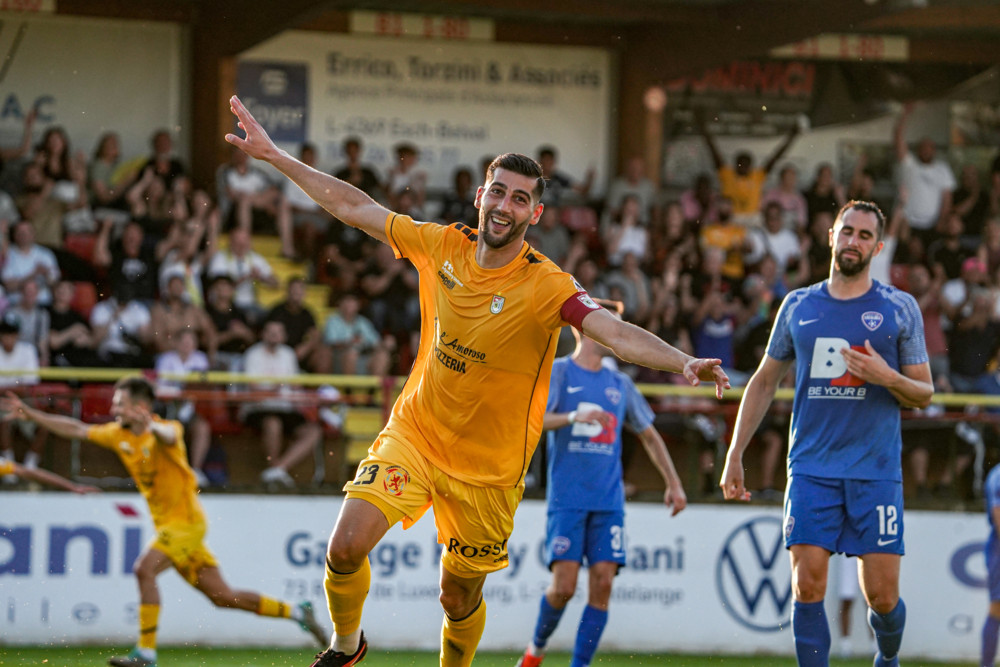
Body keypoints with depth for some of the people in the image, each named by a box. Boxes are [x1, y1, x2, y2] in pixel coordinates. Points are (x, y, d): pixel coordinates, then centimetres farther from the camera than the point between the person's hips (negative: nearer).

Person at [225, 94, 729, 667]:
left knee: (461, 599, 7)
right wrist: (275, 156, 8)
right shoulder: (443, 246, -6)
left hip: (488, 468, -2)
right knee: (347, 546, -14)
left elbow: (619, 334, -33)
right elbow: (354, 207, 6)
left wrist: (684, 362, -52)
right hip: (414, 432, 2)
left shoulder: (548, 288, -19)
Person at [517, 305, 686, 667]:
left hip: (609, 502, 4)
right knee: (563, 585, -11)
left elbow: (649, 435, 24)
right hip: (567, 500, -4)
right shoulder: (556, 373, 1)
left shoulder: (620, 384, 15)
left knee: (602, 584, -9)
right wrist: (574, 417, -30)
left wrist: (673, 483, 17)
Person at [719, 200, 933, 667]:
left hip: (876, 471, -1)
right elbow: (764, 382, 18)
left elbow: (924, 394, 7)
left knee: (882, 595, -2)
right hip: (811, 468, 1)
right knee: (807, 585, -11)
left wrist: (887, 377, -15)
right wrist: (734, 455, 13)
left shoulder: (899, 308, 5)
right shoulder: (798, 305, 10)